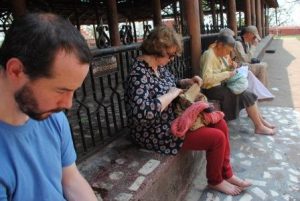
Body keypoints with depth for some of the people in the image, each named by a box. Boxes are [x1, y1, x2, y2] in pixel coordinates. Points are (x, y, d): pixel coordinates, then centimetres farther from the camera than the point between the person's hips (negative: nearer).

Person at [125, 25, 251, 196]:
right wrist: (171, 95, -28)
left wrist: (188, 82, 2)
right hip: (159, 133, -10)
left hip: (175, 118, 10)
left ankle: (227, 174, 24)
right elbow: (142, 112, -41)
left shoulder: (158, 65, 3)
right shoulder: (140, 74, -26)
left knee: (220, 124, 8)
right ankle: (215, 181, 19)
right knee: (217, 138, -9)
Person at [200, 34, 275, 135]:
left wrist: (230, 69, 2)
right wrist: (227, 74, -24)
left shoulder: (218, 54, 10)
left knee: (248, 93, 1)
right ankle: (259, 127, -2)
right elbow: (206, 78, -30)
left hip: (220, 85, 9)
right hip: (212, 89, -9)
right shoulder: (209, 55, -19)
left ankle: (260, 120, 11)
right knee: (246, 95, -13)